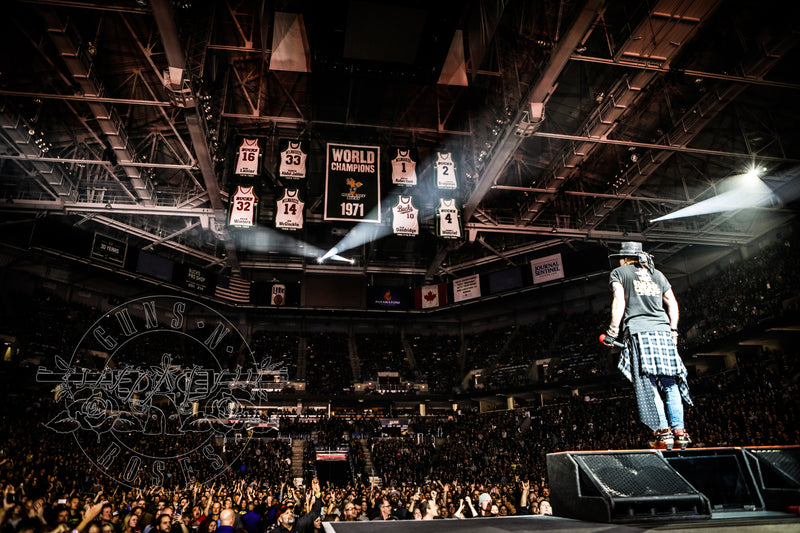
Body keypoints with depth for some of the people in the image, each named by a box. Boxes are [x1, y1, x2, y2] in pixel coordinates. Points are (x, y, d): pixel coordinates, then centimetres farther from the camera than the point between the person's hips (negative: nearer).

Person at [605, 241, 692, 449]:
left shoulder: (619, 272, 10)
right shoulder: (657, 274, 23)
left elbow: (619, 302, -4)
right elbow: (672, 303, 16)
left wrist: (612, 331, -5)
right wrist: (673, 331, 19)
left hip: (638, 331, -4)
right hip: (663, 330, 5)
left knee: (648, 386, -6)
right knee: (671, 383, 6)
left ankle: (663, 432, -11)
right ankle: (679, 431, 1)